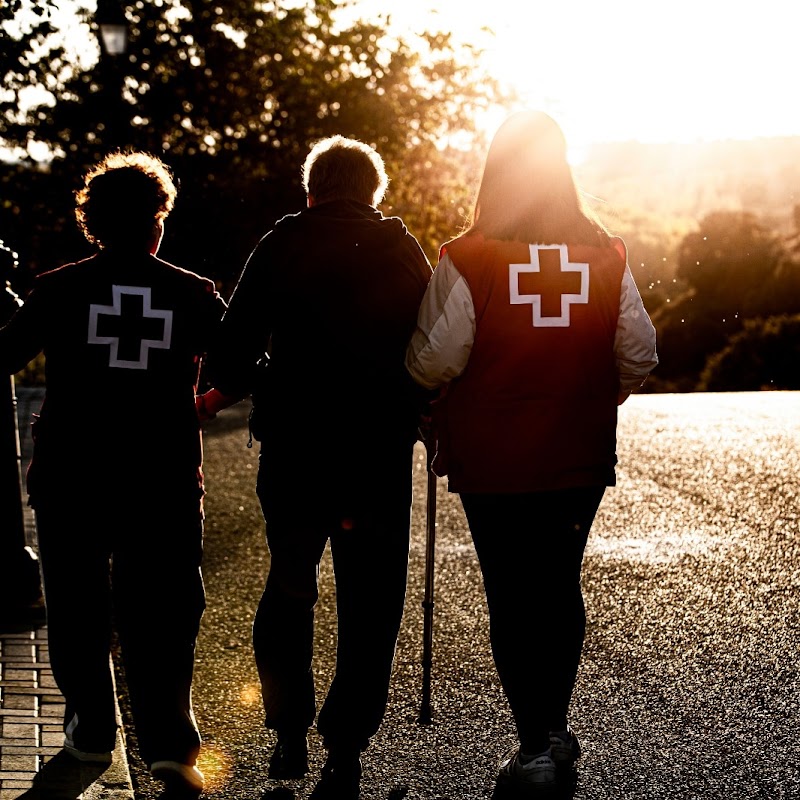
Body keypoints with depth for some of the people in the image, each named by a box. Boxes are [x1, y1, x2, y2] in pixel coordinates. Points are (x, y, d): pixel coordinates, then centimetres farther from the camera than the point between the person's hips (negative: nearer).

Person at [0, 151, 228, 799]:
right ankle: (169, 740, -9)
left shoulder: (60, 288, -4)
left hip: (71, 475, 0)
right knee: (161, 608, 4)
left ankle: (92, 729, 25)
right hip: (165, 477, 0)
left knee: (79, 605, 15)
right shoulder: (193, 294, -1)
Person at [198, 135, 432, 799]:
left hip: (293, 451, 1)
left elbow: (236, 344, -4)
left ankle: (289, 732, 17)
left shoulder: (281, 245, 0)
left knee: (289, 589, 18)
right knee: (369, 602, 7)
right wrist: (411, 409, 18)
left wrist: (219, 394, 15)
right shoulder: (403, 250, 3)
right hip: (381, 452, 0)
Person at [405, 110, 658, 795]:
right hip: (581, 458, 4)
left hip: (494, 463, -3)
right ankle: (556, 726, 29)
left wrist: (431, 413, 10)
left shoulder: (466, 259, -12)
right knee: (561, 586, 18)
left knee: (512, 598, 6)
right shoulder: (606, 255, -2)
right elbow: (639, 357, 2)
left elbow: (432, 362, -12)